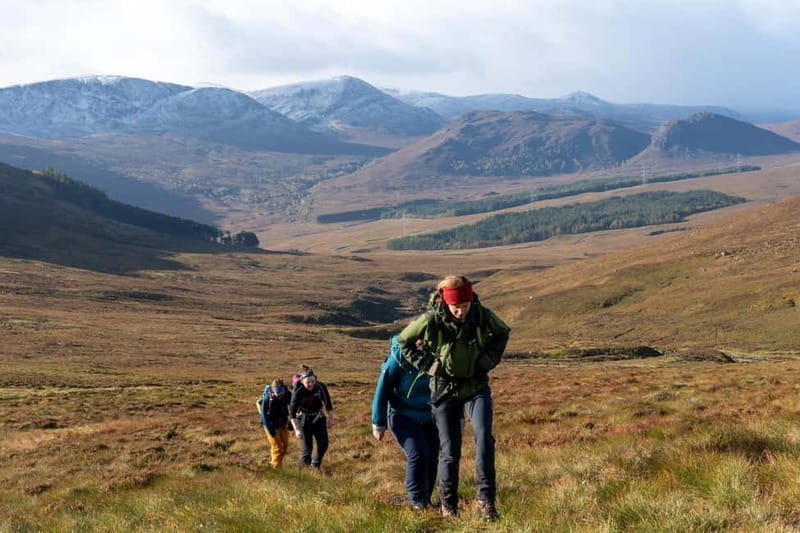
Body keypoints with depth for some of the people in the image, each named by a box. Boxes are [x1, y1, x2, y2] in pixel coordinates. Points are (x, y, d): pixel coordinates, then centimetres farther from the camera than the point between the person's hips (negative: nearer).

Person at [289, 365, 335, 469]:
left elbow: (327, 402, 1)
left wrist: (331, 418, 8)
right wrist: (297, 429, -27)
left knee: (323, 444, 3)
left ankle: (316, 464, 26)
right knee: (307, 447, -4)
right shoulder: (298, 392, -26)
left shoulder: (321, 387, -17)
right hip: (304, 419, -4)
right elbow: (292, 412, -23)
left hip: (318, 417, 4)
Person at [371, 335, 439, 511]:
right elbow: (382, 389, -11)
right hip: (403, 416, -5)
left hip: (429, 417, 5)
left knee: (432, 456, 0)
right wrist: (378, 423, -7)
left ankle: (426, 498, 16)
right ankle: (416, 500, -4)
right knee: (418, 454, -17)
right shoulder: (399, 357, -18)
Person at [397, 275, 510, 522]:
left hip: (476, 386, 1)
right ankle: (448, 506, 18)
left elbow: (502, 334, 9)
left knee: (483, 436, -21)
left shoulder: (482, 316, -13)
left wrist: (490, 359, -3)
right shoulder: (431, 320, -19)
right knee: (450, 450, 2)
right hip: (445, 389, -1)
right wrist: (426, 364, -9)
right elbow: (404, 341, -2)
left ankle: (486, 499, -17)